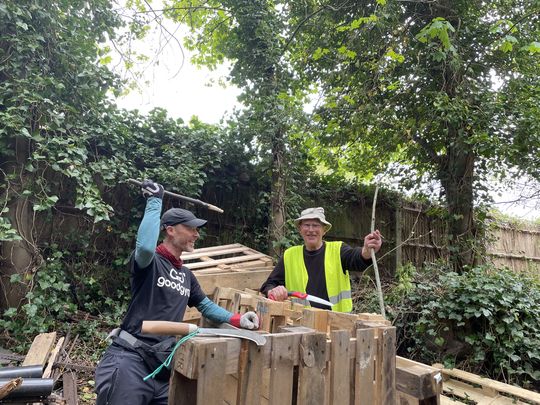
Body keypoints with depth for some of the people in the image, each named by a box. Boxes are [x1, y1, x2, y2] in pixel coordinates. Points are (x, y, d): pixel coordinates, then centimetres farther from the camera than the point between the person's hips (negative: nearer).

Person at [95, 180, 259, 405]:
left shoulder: (186, 275, 15)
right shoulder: (149, 262, -8)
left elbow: (206, 306, 23)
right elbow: (145, 245, -32)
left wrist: (237, 319, 8)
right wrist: (154, 200, -21)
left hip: (162, 364, 7)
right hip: (130, 359, -7)